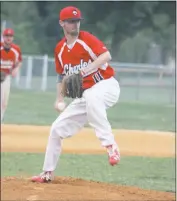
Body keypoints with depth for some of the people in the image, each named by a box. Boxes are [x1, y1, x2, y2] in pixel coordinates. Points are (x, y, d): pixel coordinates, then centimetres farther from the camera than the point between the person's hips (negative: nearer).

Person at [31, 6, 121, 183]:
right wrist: (60, 98, 10)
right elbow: (61, 75, 21)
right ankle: (48, 173, 19)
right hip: (84, 95, 7)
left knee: (92, 97, -43)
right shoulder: (60, 49, 8)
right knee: (57, 129, 5)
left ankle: (110, 145, -43)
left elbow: (106, 56, -25)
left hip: (107, 86, -7)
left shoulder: (87, 39, -10)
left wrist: (86, 70, -36)